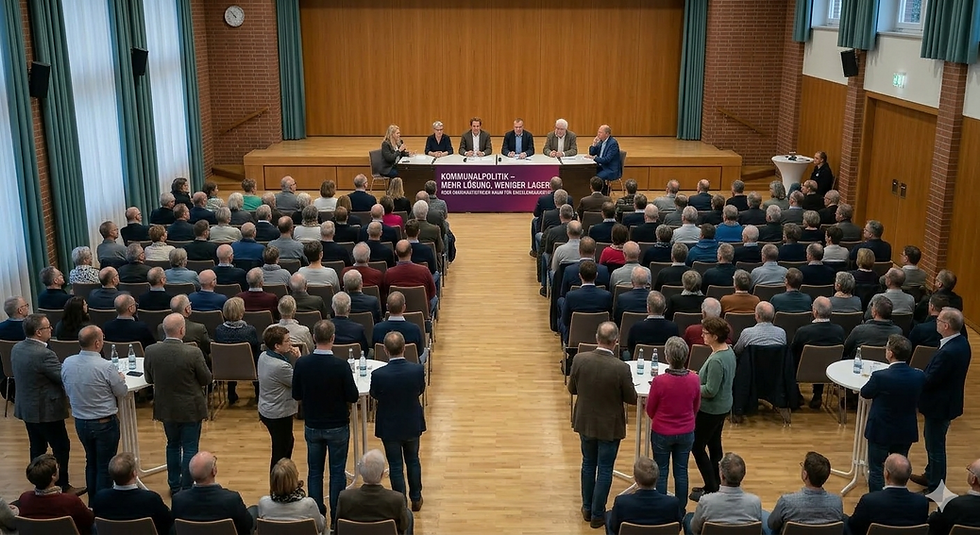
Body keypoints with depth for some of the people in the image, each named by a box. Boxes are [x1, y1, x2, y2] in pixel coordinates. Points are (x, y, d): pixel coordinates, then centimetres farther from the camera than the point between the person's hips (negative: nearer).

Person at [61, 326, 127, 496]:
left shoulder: (67, 363, -9)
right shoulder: (106, 367, -24)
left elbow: (68, 390, 7)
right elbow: (122, 393, -11)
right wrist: (120, 379, 9)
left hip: (80, 422, 6)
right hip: (105, 423, -6)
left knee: (91, 462, 23)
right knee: (105, 467, 8)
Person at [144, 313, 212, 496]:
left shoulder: (151, 351, -13)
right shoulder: (193, 353, -24)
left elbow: (149, 379, 1)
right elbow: (207, 379, -12)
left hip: (165, 408, 4)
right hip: (190, 409, -4)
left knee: (173, 445, 22)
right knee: (189, 449, 9)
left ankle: (174, 486, 31)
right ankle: (186, 489, 16)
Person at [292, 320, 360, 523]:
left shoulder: (302, 363, -12)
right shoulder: (340, 365, -21)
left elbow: (296, 395, -2)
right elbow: (353, 397, -14)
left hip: (312, 426, 3)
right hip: (337, 427, -3)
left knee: (315, 471, 15)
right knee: (337, 472, 10)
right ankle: (336, 519, 16)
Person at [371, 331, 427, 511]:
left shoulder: (378, 375, -27)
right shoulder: (418, 370, -23)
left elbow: (375, 395, -7)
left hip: (389, 426, -2)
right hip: (412, 424, 2)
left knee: (395, 466, 14)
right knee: (413, 460, 24)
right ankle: (416, 499, 38)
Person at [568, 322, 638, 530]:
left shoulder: (580, 359, -17)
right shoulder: (621, 368, -25)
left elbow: (572, 389, -3)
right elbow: (631, 399, -13)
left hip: (585, 422, 3)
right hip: (609, 426, -3)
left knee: (588, 465, 22)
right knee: (604, 471, 12)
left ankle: (587, 508, 35)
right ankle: (597, 515, 22)